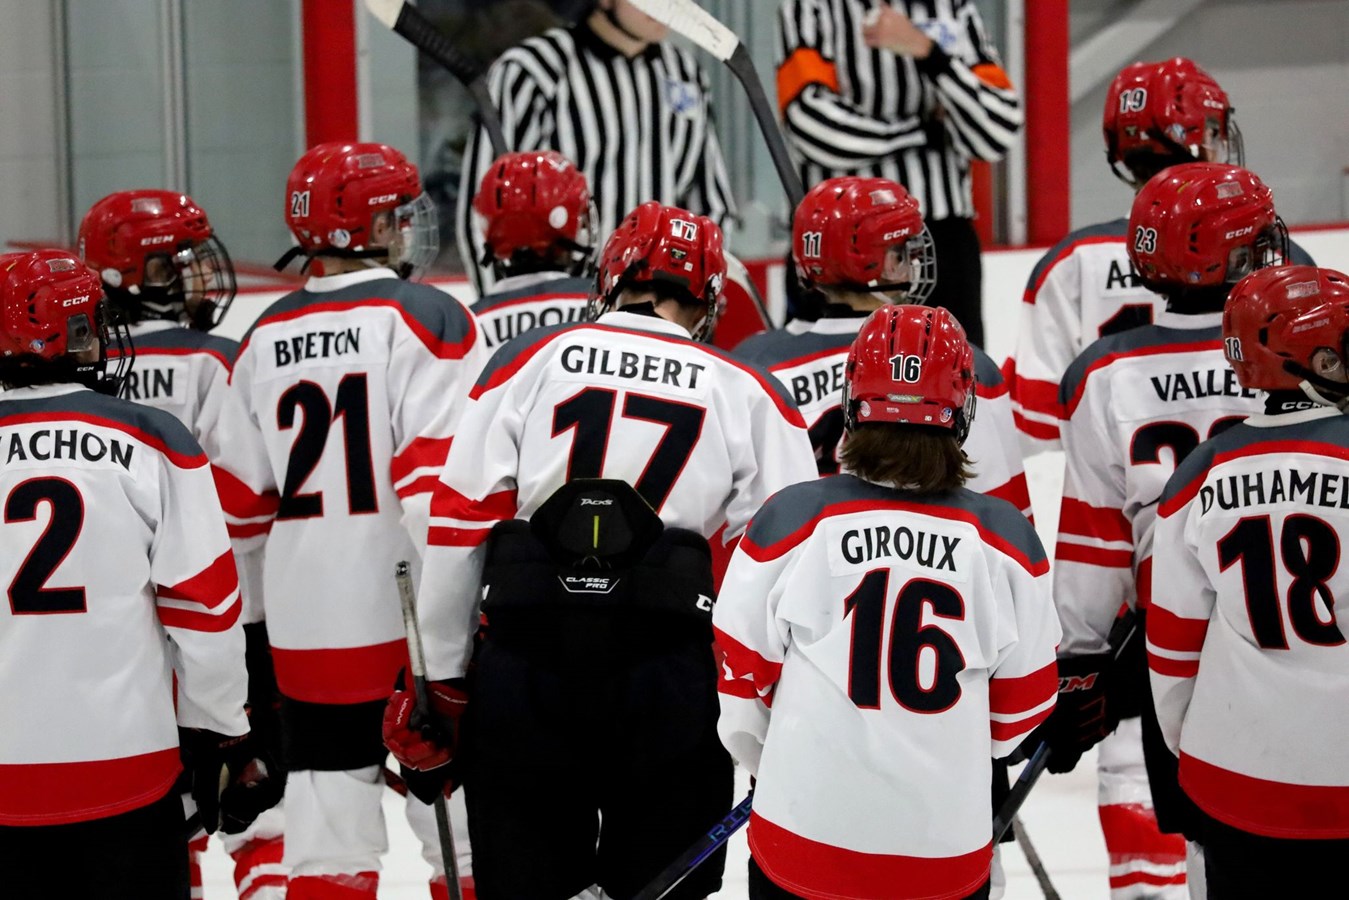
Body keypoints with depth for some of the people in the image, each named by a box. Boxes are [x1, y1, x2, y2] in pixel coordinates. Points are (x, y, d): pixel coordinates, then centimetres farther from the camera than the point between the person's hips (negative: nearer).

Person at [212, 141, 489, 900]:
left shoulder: (265, 340, 10)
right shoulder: (424, 319, -9)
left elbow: (244, 504, 14)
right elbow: (445, 481, -17)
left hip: (311, 631, 5)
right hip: (417, 629, -5)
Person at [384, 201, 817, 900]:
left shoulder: (530, 359, 10)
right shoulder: (748, 394, 10)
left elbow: (458, 527, 4)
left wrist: (441, 682, 10)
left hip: (524, 661, 1)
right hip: (670, 683, -1)